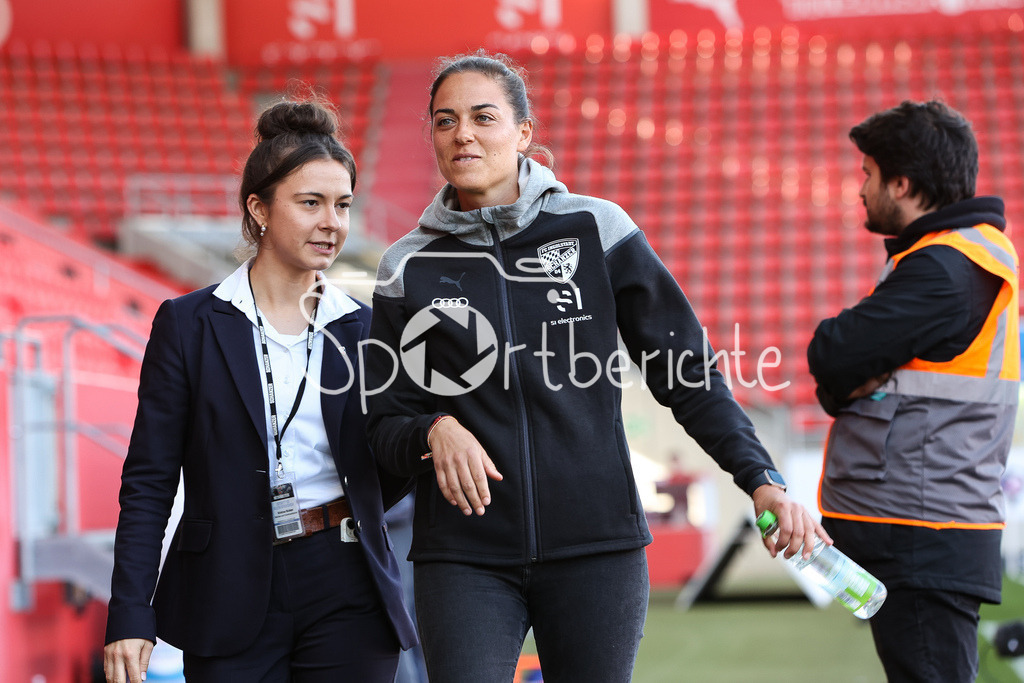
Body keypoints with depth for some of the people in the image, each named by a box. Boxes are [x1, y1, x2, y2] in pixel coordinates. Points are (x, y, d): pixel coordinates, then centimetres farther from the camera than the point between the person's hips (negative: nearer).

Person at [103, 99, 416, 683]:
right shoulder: (190, 324, 2)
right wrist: (131, 614, -8)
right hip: (230, 599, -2)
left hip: (345, 594, 2)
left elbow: (383, 481, 12)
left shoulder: (365, 330, 8)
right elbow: (149, 481, 0)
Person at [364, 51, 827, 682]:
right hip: (464, 556, 0)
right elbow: (387, 427, 9)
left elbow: (686, 371, 4)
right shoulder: (410, 266, 6)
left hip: (597, 546, 0)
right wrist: (434, 431, -13)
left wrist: (760, 478, -7)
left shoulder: (597, 228, 2)